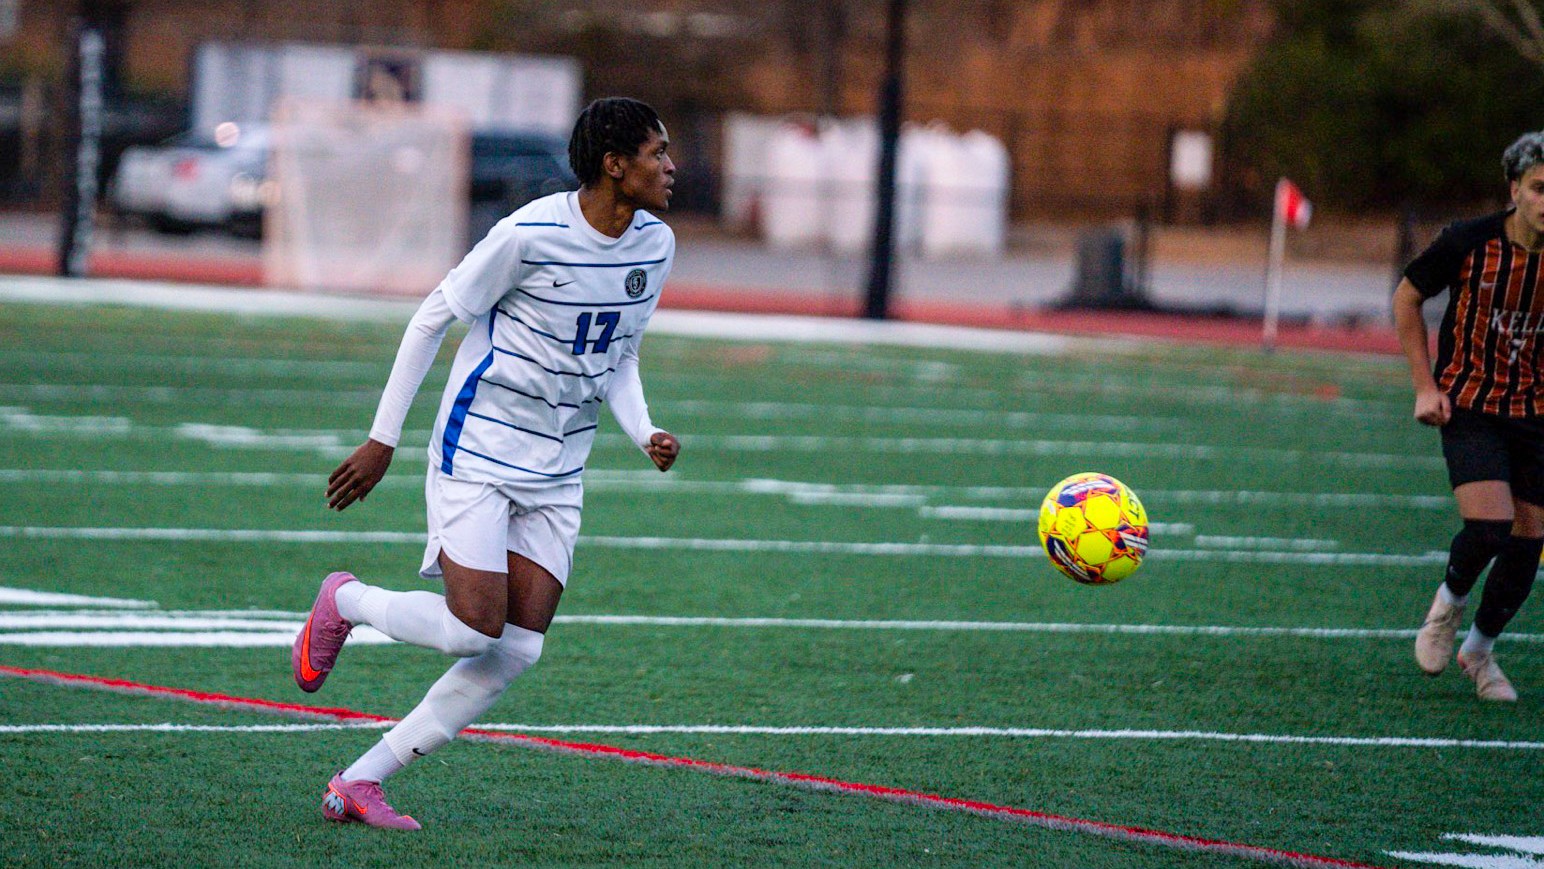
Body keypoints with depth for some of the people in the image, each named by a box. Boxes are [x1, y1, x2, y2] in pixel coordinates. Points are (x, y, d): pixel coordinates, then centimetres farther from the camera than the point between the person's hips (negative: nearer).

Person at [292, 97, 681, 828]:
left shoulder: (655, 245, 4)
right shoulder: (532, 234, -16)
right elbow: (433, 318, -7)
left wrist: (646, 435, -3)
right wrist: (382, 439, -6)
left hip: (556, 473, 6)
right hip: (478, 449, -6)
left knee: (519, 649, -5)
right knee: (475, 628, -16)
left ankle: (360, 782, 2)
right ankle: (344, 602, 15)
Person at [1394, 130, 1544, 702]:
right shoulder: (1469, 243, -13)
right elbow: (1407, 298, 3)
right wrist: (1425, 386, -2)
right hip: (1468, 407, -3)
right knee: (1489, 525, -21)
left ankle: (1480, 649, 29)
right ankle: (1449, 602, 13)